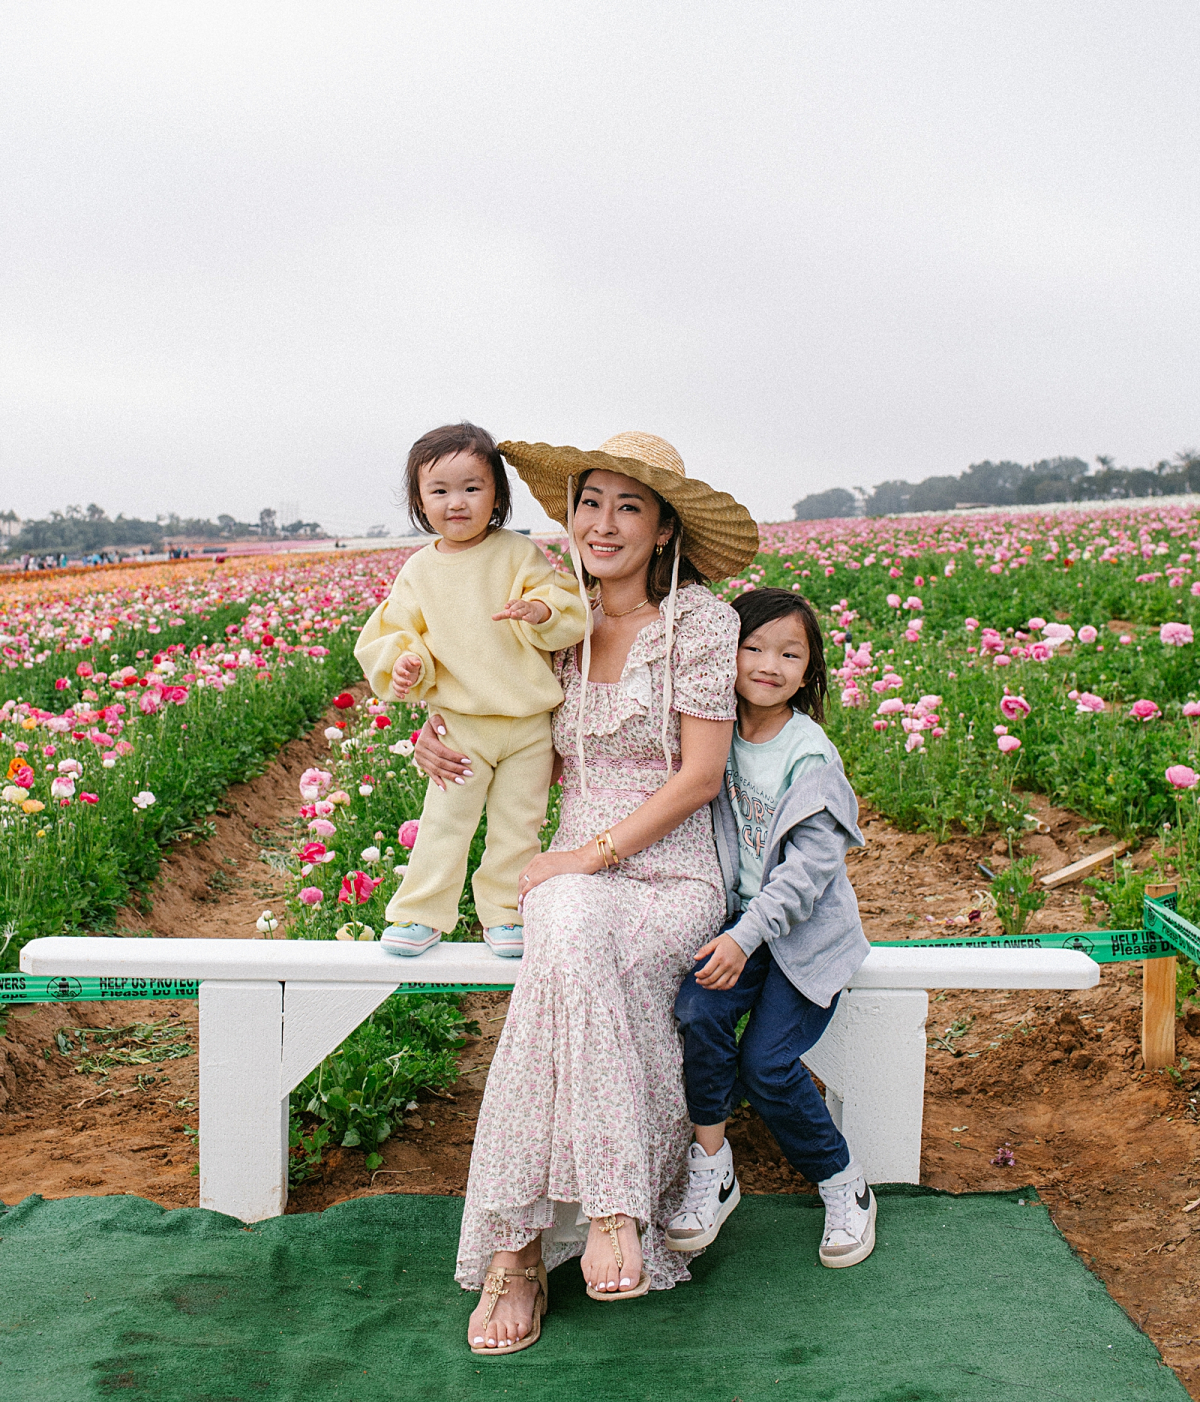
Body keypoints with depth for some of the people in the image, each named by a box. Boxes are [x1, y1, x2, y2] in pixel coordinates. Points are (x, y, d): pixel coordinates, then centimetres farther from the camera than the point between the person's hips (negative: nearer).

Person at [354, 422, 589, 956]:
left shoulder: (518, 553, -4)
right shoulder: (419, 571, 1)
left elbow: (569, 606, -6)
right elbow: (395, 631, 5)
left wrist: (542, 610, -28)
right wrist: (404, 661, -16)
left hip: (529, 722, 0)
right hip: (461, 723, 0)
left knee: (518, 825, 9)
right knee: (443, 822, 2)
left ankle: (505, 913, 25)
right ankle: (421, 915, 17)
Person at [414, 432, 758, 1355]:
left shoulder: (699, 619, -5)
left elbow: (699, 776, -9)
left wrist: (595, 851, -16)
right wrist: (457, 751, 4)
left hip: (673, 876, -3)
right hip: (575, 871, 3)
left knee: (566, 958, -32)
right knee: (570, 934, -32)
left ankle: (519, 1246, -24)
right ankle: (614, 1208, -25)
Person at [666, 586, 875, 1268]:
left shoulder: (811, 756, -12)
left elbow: (812, 865, -15)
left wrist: (747, 934, -23)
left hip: (805, 929, -3)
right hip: (736, 917, 3)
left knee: (767, 1062, -15)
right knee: (699, 1011, -24)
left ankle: (844, 1182, 10)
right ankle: (711, 1168, -6)